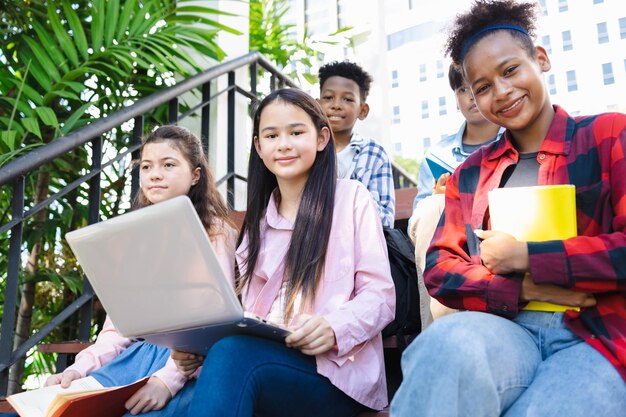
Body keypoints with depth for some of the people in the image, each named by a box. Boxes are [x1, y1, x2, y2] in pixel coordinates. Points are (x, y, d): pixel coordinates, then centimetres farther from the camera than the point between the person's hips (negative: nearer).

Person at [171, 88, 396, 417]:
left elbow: (380, 295, -1)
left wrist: (334, 328, -23)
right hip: (260, 360, 4)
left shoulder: (352, 198, 5)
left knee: (231, 354, -34)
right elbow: (248, 312, 14)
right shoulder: (258, 220, 20)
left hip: (332, 369, -4)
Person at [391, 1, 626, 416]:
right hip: (506, 328, 3)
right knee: (448, 341, -33)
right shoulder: (471, 172, 16)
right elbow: (441, 268, 8)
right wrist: (526, 287, -8)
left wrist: (524, 257, -7)